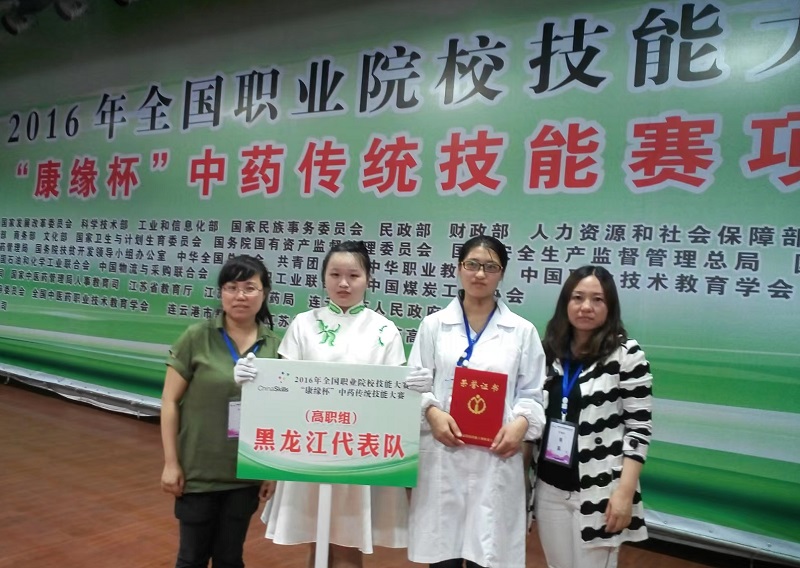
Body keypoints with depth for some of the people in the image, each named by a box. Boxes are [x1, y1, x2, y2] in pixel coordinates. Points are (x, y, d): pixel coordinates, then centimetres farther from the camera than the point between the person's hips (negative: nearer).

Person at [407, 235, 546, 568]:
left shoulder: (522, 331, 6)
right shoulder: (434, 324, 6)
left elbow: (533, 393, 5)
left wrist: (521, 422, -14)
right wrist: (431, 411, -14)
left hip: (495, 456, 0)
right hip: (441, 453, 1)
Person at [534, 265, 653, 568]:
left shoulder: (626, 353, -8)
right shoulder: (551, 351, 6)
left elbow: (639, 427, -9)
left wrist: (625, 491, -14)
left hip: (599, 491, -4)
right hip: (549, 488, 5)